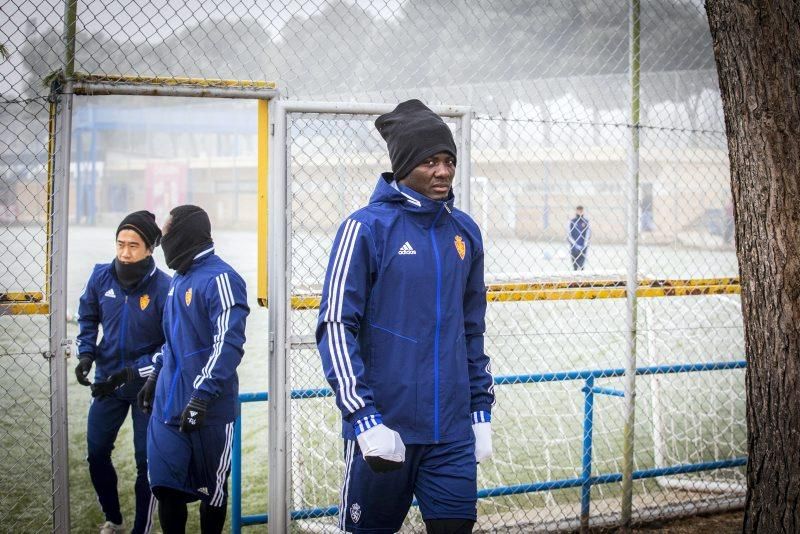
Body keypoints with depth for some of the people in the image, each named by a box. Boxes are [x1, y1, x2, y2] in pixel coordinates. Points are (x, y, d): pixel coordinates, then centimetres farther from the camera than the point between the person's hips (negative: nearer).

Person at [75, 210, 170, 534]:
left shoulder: (164, 287, -23)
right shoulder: (101, 277, -9)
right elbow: (88, 318, 11)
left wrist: (131, 373, -23)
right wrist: (86, 355, -3)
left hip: (148, 386, -5)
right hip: (107, 381, 5)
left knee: (146, 461, 4)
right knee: (96, 453, 14)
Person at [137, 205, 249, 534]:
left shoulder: (220, 279, -14)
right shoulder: (179, 279, 15)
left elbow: (228, 344, -22)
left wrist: (202, 396, -27)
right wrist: (155, 377, 27)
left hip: (208, 410, -7)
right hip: (168, 407, 7)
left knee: (211, 489, 8)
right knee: (166, 488, 5)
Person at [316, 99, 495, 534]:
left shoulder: (465, 232, 9)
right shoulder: (367, 227, -8)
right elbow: (336, 327, -11)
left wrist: (481, 409, 14)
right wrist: (365, 419, -16)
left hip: (452, 430, 4)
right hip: (385, 426, -4)